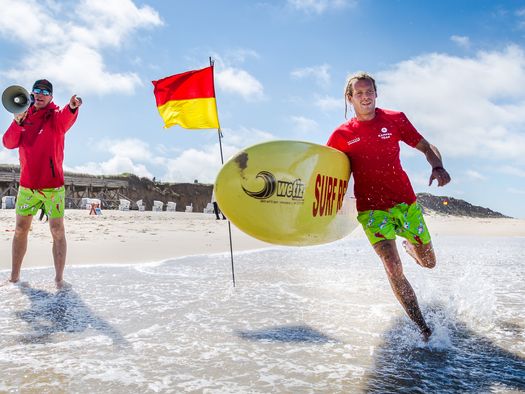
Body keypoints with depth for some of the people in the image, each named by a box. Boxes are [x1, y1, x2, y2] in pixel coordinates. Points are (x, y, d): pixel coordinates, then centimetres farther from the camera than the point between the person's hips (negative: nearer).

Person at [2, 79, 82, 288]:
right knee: (20, 230, 10)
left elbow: (66, 119, -28)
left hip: (53, 186, -4)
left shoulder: (56, 116, -3)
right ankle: (14, 277, 22)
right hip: (27, 185, 4)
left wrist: (72, 108, -52)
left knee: (57, 231, -3)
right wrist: (17, 123, -15)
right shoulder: (24, 116, 10)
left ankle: (59, 278, 3)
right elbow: (8, 143, 2)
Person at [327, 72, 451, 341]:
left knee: (428, 263, 12)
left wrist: (438, 167, -12)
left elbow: (425, 147, 8)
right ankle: (423, 328, -3)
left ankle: (408, 245, 49)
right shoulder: (342, 135, 2)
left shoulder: (395, 119, 4)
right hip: (371, 208, -2)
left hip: (405, 203, 2)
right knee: (393, 269, -16)